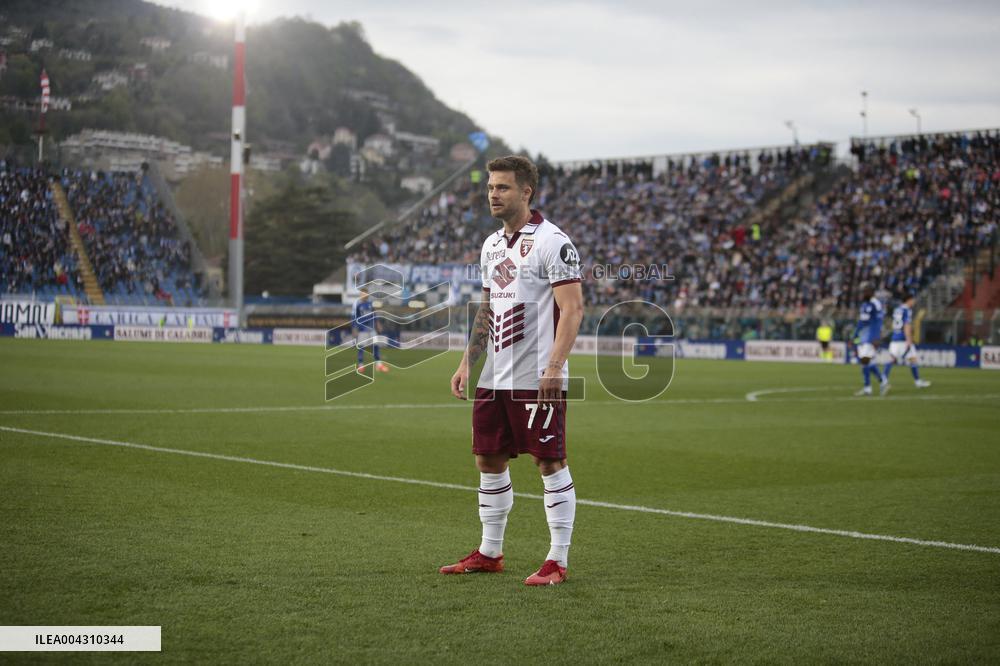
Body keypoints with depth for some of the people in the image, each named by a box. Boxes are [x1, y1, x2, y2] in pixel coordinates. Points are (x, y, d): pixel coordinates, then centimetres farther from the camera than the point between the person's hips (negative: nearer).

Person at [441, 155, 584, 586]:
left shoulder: (551, 241, -10)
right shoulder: (492, 244, 15)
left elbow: (572, 308, -15)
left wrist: (554, 367, -23)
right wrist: (466, 364, 17)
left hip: (537, 378, -8)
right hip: (494, 377, 8)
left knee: (550, 462, -3)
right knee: (489, 460, 11)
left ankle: (557, 561, 3)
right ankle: (489, 554, 23)